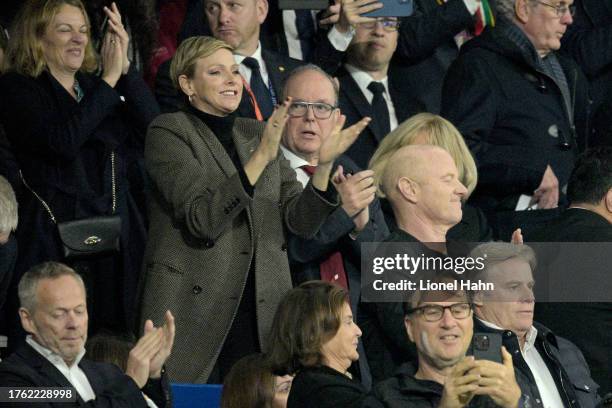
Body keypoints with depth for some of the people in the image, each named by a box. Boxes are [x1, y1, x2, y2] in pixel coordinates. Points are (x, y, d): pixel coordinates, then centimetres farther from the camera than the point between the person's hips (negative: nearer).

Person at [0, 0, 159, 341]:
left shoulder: (93, 86, 15)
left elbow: (153, 128, 1)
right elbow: (63, 142, -19)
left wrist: (125, 69, -9)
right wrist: (110, 79, -14)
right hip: (55, 234, -5)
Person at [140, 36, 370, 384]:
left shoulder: (257, 133, 16)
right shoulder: (169, 132, -1)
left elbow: (302, 223, 8)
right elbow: (203, 218, -16)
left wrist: (324, 164, -7)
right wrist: (261, 157, -21)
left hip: (260, 313, 5)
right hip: (194, 311, -5)